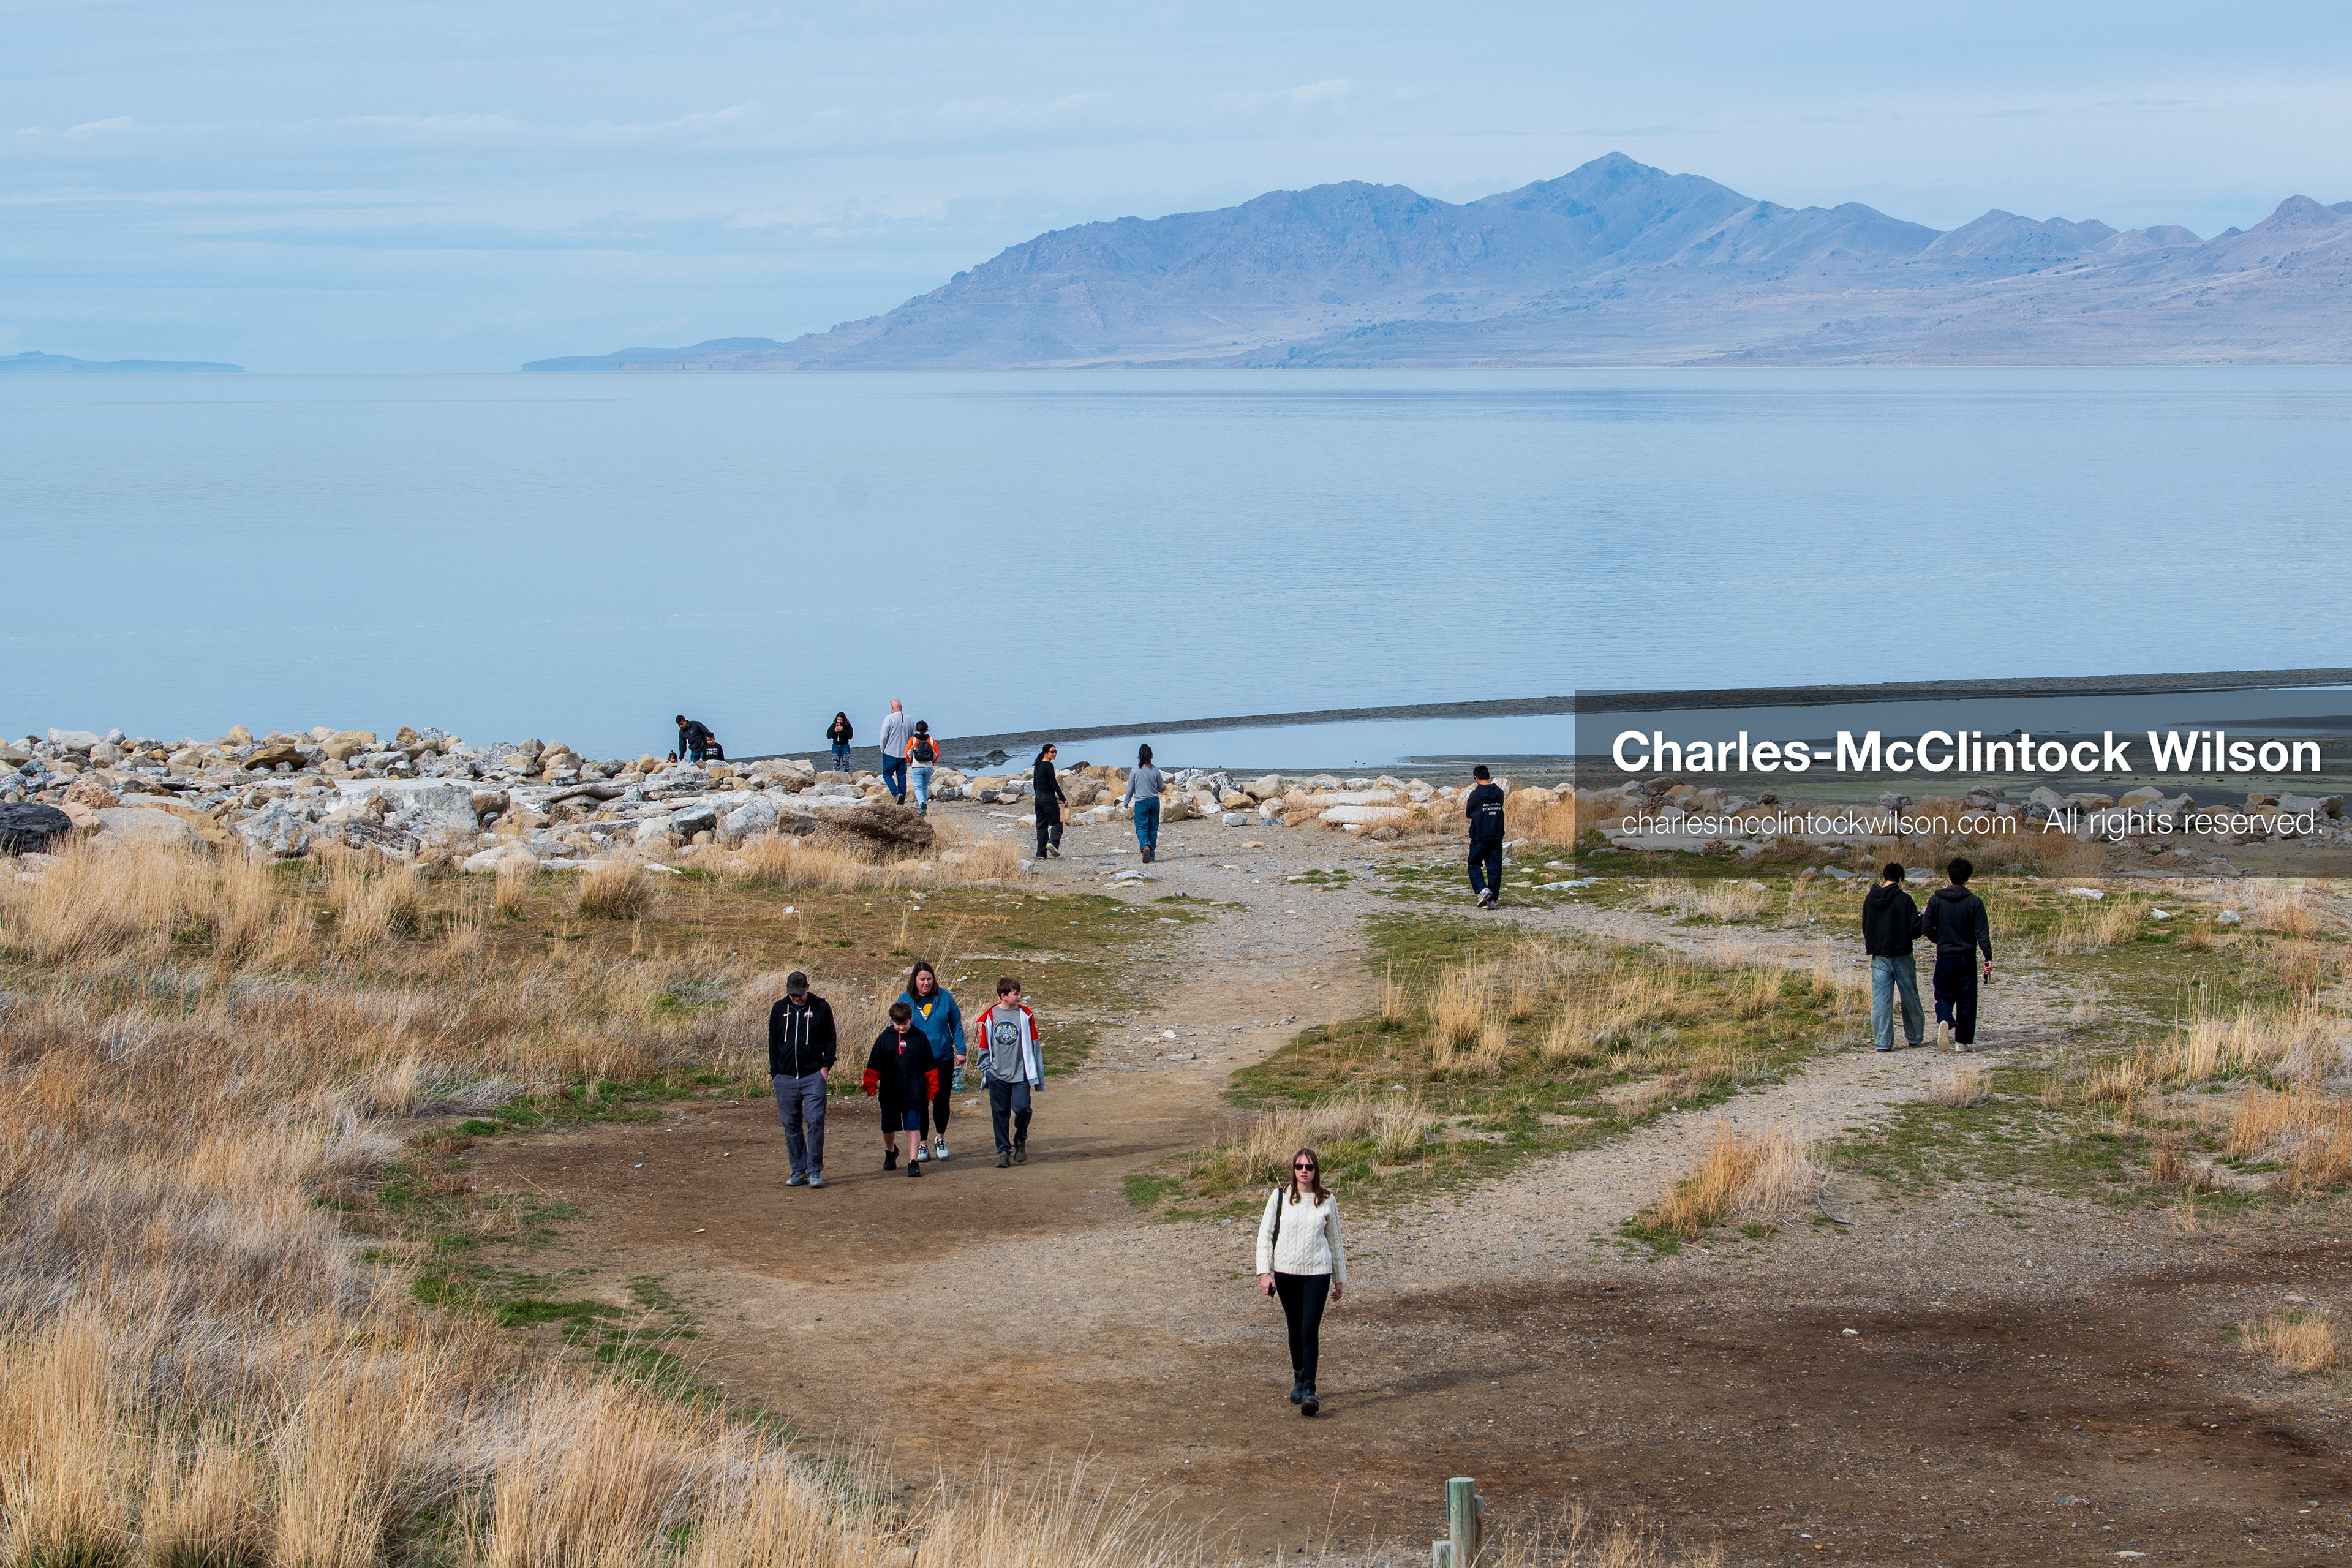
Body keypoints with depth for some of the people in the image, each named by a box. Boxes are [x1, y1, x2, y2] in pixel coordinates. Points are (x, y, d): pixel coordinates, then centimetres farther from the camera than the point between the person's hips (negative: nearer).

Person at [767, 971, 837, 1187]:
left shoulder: (821, 1007, 3)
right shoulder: (779, 1009, 9)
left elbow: (830, 1039, 7)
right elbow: (773, 1043, 14)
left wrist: (826, 1065, -5)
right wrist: (774, 1074, 8)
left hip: (814, 1075, -3)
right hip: (786, 1078, 3)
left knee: (815, 1122, -10)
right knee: (791, 1125, 4)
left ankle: (814, 1171, -6)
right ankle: (799, 1171, 11)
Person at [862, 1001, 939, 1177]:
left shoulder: (919, 1037, 0)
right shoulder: (885, 1038, 1)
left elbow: (929, 1066, 6)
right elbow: (874, 1064, 3)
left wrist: (931, 1089, 5)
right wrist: (871, 1086, -5)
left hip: (913, 1093, -1)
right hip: (890, 1093, 1)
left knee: (914, 1126, -7)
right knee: (888, 1127, 13)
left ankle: (913, 1161, -3)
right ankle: (890, 1152, 40)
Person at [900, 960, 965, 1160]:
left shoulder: (944, 998, -1)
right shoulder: (905, 1001, -1)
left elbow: (956, 1024, 7)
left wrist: (961, 1050, 3)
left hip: (943, 1057, 0)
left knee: (942, 1099, 1)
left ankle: (940, 1139, 23)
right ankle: (921, 1144, 15)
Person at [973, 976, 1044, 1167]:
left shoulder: (1026, 1015, 0)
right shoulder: (990, 1016, 2)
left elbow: (1034, 1044, 5)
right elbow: (984, 1045, 10)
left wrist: (1036, 1074, 4)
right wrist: (985, 1070, 8)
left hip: (1020, 1073, -1)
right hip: (997, 1074, 1)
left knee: (1022, 1108, -12)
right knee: (1000, 1114, 4)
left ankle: (1020, 1141, 14)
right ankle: (1003, 1151, 14)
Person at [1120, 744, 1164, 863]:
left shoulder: (1136, 770, -8)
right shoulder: (1155, 770, -4)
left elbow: (1130, 788, -1)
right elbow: (1160, 787, 9)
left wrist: (1126, 802, 12)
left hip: (1141, 802, -2)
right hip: (1154, 801, 2)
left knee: (1141, 827, -1)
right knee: (1153, 827, 11)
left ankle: (1145, 846, -30)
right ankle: (1151, 854, 15)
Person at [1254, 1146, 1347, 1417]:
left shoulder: (1327, 1202, 2)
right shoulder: (1280, 1197, 0)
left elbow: (1335, 1241, 11)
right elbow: (1265, 1235, 2)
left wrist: (1340, 1279, 14)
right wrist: (1264, 1272, -7)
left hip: (1317, 1272, -1)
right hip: (1285, 1272, 1)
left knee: (1310, 1331, -12)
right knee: (1295, 1329, 12)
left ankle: (1309, 1391, -12)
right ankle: (1298, 1379, 32)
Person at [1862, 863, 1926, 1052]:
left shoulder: (1870, 899, 2)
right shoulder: (1904, 899, -11)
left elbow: (1865, 928, 11)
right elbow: (1915, 929, -11)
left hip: (1879, 958, 2)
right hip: (1902, 957, -2)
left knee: (1880, 1001, 1)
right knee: (1910, 999, 12)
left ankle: (1883, 1042, -5)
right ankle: (1914, 1038, 22)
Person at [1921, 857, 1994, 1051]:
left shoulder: (1936, 900, -3)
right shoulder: (1975, 902, -5)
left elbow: (1926, 927, -3)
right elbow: (1982, 933, -9)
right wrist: (1988, 958, -8)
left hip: (1944, 957, 1)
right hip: (1967, 958, 0)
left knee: (1944, 995, 9)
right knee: (1966, 999, 8)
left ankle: (1944, 1021, -22)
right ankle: (1963, 1040, 8)